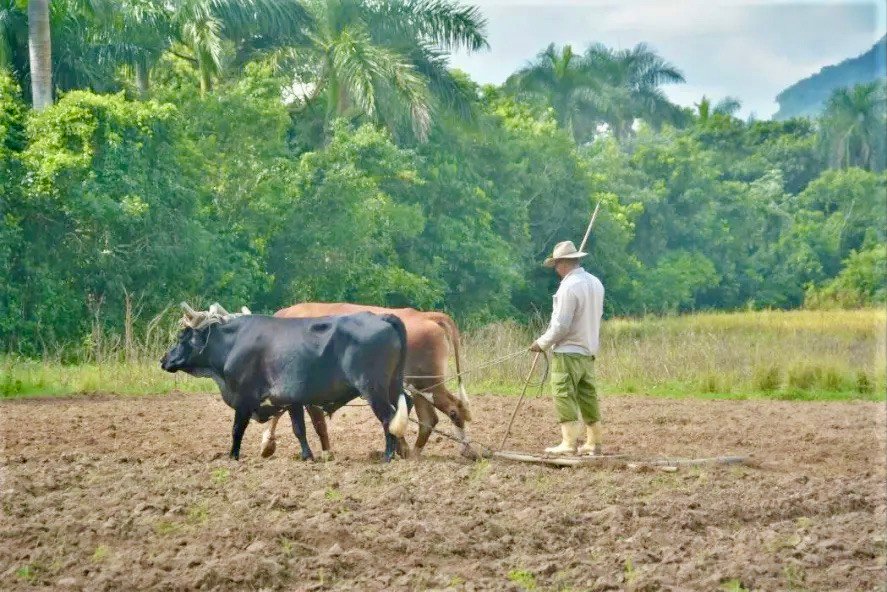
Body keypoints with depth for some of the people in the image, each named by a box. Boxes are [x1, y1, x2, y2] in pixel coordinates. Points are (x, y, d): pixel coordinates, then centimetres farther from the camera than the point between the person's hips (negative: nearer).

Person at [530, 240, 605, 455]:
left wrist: (542, 343, -4)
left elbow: (560, 326, -19)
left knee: (564, 397, -4)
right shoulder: (596, 283, 8)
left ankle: (569, 443, -5)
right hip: (589, 351, 9)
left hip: (568, 352, -8)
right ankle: (593, 442, 17)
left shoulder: (569, 286, -18)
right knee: (588, 396, 13)